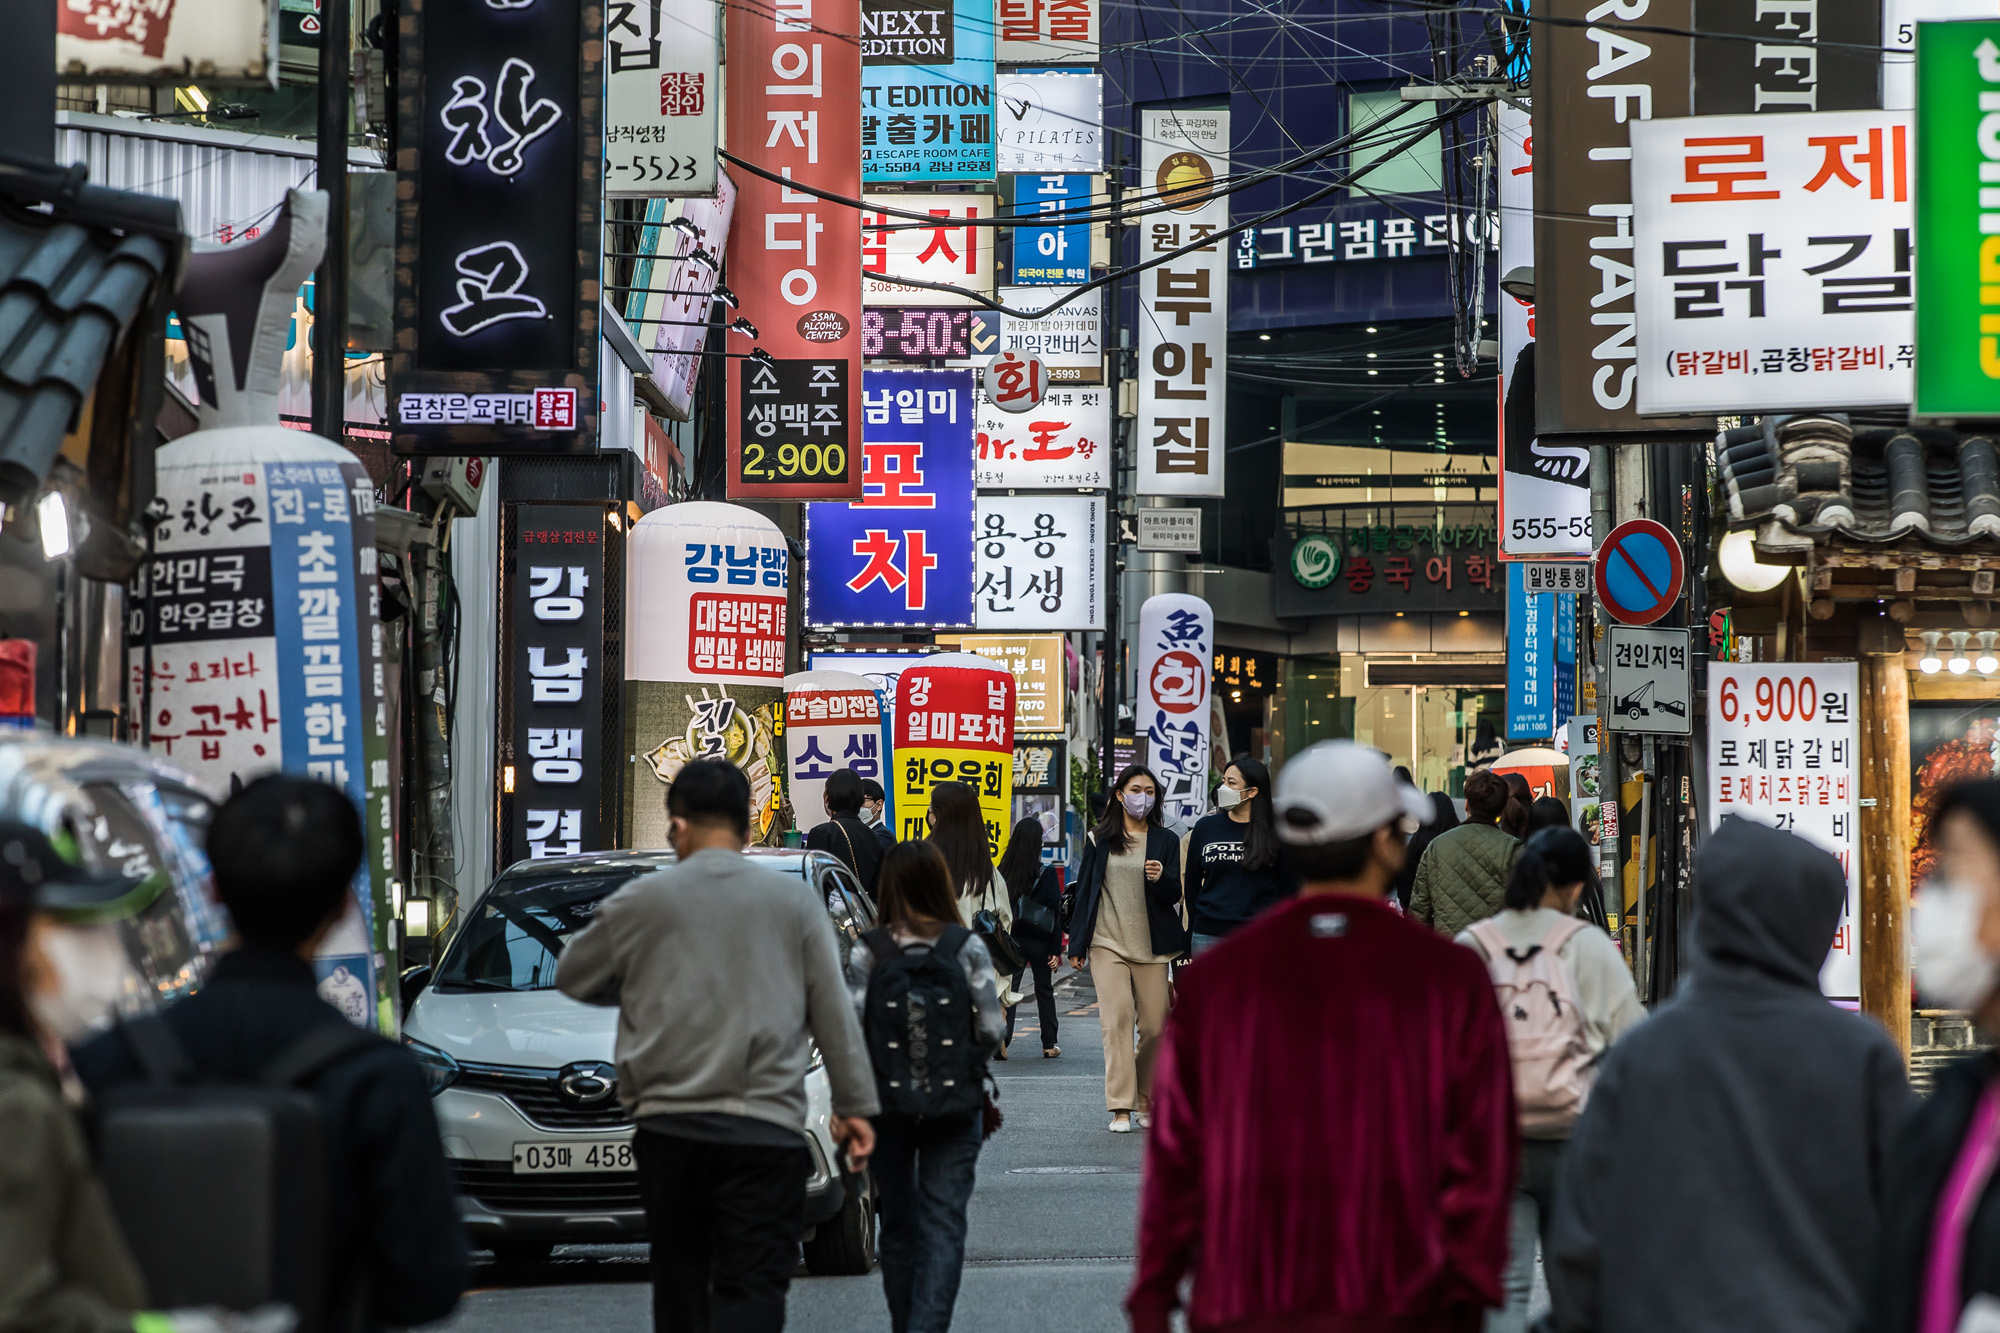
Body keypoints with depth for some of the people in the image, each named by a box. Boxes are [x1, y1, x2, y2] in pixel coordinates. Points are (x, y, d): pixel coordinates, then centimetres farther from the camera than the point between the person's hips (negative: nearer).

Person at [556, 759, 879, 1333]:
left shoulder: (641, 901, 2)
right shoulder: (794, 900, 3)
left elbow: (574, 978, 15)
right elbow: (834, 1012, 3)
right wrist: (856, 1103, 9)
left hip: (669, 1129, 1)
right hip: (766, 1133, -1)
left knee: (679, 1285, 14)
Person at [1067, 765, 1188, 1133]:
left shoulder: (1166, 841, 8)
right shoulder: (1099, 840, 9)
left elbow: (1174, 897, 4)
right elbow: (1084, 891, 12)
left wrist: (1162, 879, -19)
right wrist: (1077, 945, 9)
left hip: (1151, 946, 1)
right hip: (1108, 944, -1)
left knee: (1155, 1026, -1)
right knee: (1116, 1019, -12)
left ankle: (1147, 1102, 15)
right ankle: (1121, 1108, -14)